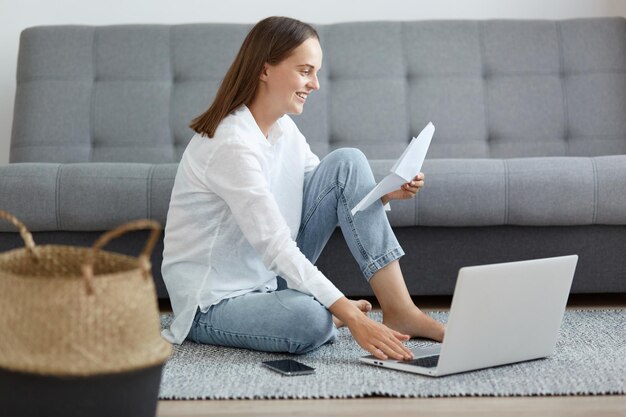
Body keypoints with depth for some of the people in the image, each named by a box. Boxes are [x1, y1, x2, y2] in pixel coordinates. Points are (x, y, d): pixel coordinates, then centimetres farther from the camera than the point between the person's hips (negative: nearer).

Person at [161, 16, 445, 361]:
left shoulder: (282, 128, 2)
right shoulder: (232, 144, -25)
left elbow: (338, 191, 11)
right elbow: (276, 247, -31)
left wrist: (385, 193, -11)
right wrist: (352, 318, -35)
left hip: (268, 277, 9)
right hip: (213, 302, -8)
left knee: (347, 163, -7)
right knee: (309, 319, -41)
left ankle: (400, 310, -9)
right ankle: (331, 316, -3)